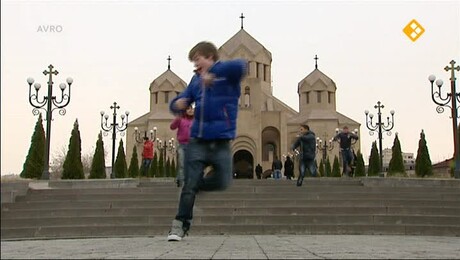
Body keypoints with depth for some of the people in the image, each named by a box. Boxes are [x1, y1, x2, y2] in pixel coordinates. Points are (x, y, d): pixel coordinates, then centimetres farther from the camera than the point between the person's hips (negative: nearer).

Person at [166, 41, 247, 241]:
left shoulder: (227, 75, -1)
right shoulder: (196, 79, 15)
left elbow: (241, 66, -24)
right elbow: (180, 101, 18)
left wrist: (213, 73, -25)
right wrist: (177, 104, -6)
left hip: (221, 142, -3)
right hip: (197, 141, 3)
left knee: (222, 182, 1)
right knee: (189, 184, -2)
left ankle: (195, 185, 29)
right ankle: (181, 224, 8)